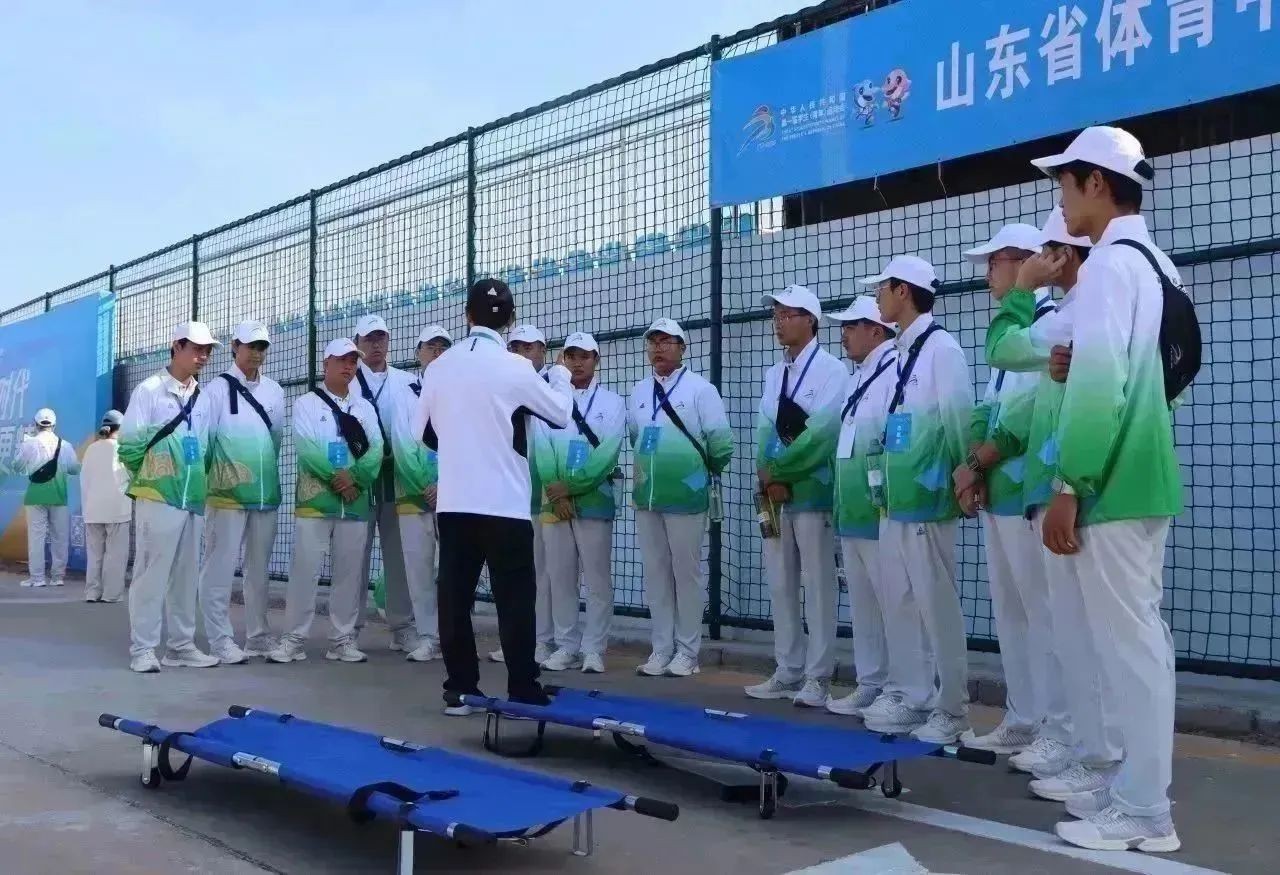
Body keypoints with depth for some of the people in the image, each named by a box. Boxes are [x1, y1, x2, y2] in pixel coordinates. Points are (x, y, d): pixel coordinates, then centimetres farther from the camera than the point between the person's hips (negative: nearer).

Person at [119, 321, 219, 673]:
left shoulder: (202, 398, 12)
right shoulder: (150, 389, -5)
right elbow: (129, 443, -5)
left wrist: (199, 481, 8)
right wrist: (146, 477, 3)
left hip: (193, 498, 6)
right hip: (158, 497, -6)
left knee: (185, 574, 9)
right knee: (152, 571, -5)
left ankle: (181, 644, 16)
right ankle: (143, 647, 2)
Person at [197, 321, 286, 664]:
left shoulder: (275, 391, 10)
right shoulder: (218, 390, -4)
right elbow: (203, 439, -4)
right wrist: (209, 479, -5)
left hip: (266, 494, 5)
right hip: (228, 493, -5)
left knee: (259, 568, 12)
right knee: (220, 568, -3)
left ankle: (258, 636, 20)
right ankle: (220, 640, 2)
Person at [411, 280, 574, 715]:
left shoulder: (439, 366, 2)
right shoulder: (515, 368, -10)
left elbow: (424, 432, 12)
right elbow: (561, 415, 4)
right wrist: (560, 375, 23)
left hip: (453, 502, 4)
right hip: (505, 504, -4)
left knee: (455, 597, 7)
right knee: (514, 600, 2)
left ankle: (459, 689, 11)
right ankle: (523, 691, 5)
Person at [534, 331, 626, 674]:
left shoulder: (611, 402, 2)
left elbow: (607, 453, -8)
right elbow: (541, 448, 0)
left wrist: (571, 487, -12)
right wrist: (555, 491, -11)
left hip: (594, 501, -2)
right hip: (553, 501, 3)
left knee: (597, 579, -1)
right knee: (559, 578, 7)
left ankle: (593, 649, 6)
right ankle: (566, 647, 15)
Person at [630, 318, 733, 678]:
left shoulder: (700, 389, -7)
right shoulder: (638, 392, 11)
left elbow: (721, 443, -7)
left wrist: (703, 472, 4)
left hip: (686, 496, -6)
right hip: (646, 496, 6)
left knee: (687, 573, 1)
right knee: (655, 573, 9)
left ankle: (686, 651, 9)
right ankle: (662, 649, 17)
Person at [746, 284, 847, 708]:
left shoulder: (832, 369, -5)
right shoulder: (774, 374, 17)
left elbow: (821, 431, -15)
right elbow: (765, 430, 10)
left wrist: (778, 469, -11)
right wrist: (769, 478, -5)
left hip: (812, 491, -7)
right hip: (775, 493, 7)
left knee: (817, 585, -4)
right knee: (781, 585, 8)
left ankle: (817, 678, 1)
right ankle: (789, 673, 16)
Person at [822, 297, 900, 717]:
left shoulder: (897, 371, -13)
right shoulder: (857, 378, 17)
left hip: (881, 511, -9)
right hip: (852, 509, 9)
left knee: (893, 602, -2)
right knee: (862, 603, 14)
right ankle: (870, 685, 23)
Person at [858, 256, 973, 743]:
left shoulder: (941, 348, -11)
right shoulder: (900, 354, 14)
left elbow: (958, 423, -11)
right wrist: (882, 482, 14)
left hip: (925, 499, -9)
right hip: (895, 498, 9)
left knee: (937, 605, -2)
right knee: (899, 602, 13)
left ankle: (950, 711, 8)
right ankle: (912, 697, 23)